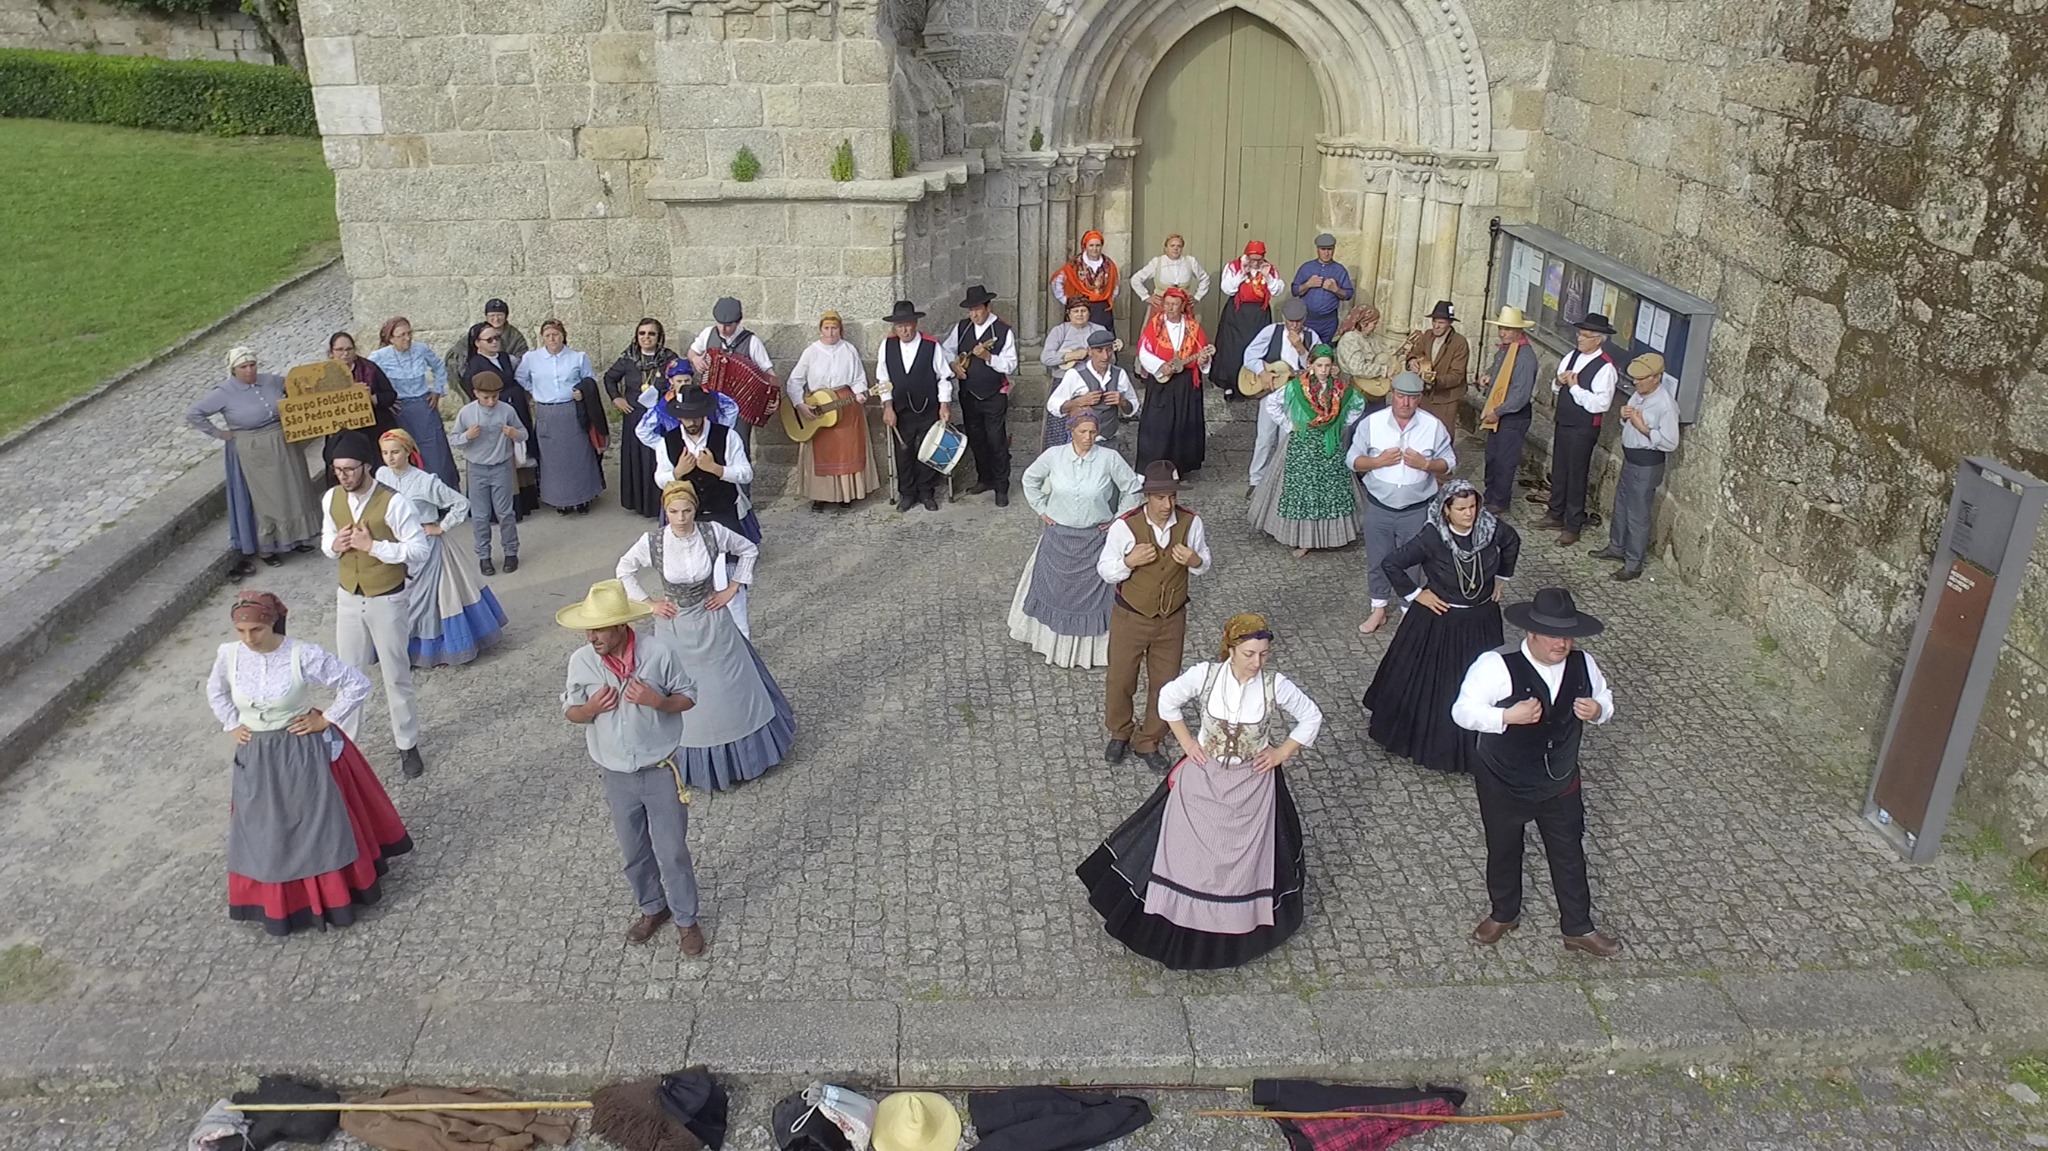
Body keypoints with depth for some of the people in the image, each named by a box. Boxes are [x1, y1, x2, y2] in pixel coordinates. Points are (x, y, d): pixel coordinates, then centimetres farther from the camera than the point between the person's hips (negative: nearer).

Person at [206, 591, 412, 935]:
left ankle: (333, 896, 26)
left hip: (304, 753, -4)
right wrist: (232, 725, 7)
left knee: (318, 826, 9)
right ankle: (277, 903, 32)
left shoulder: (303, 655, -22)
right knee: (265, 835, 14)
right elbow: (215, 691, 15)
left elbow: (358, 684, -16)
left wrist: (326, 720, -13)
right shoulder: (228, 655, -9)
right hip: (256, 758, 4)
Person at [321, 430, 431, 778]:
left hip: (387, 600, -4)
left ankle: (407, 744, 25)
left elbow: (419, 551, -20)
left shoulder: (393, 503, -21)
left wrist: (372, 545, -26)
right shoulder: (331, 499, -3)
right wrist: (334, 545, -12)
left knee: (396, 675, 9)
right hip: (348, 598, 4)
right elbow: (326, 539, 12)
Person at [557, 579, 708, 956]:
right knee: (634, 851, 18)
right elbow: (571, 711, 3)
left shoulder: (659, 652, -19)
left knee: (672, 850, 7)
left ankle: (686, 918, 28)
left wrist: (657, 701, -26)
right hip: (616, 776, 3)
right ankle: (652, 908, 43)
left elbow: (688, 698, -6)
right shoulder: (581, 661, -12)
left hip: (661, 771, -3)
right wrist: (591, 708, -20)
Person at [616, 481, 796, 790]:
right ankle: (692, 764, 32)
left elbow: (749, 550, 1)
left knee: (730, 690, 13)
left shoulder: (714, 533, -17)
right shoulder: (652, 541, -17)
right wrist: (649, 603, -3)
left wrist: (733, 588, -3)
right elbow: (624, 570, 0)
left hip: (712, 624, 1)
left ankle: (740, 754, 35)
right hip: (675, 629, 0)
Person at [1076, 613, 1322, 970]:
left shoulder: (1275, 684, -17)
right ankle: (1173, 923, 31)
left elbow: (1312, 717, -1)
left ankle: (1239, 930, 34)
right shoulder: (1205, 674, -16)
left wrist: (1282, 754, -4)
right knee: (1185, 849, 10)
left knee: (1246, 859, 10)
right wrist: (1186, 742, -2)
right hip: (1202, 779, 1)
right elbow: (1168, 699, 1)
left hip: (1253, 784, 0)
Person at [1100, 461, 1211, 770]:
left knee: (1165, 683, 15)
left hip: (1172, 619, 2)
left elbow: (1204, 563, 2)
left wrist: (1195, 561, -22)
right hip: (1130, 618, -2)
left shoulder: (1191, 523, -14)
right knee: (1120, 679, 15)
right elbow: (1105, 570, -10)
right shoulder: (1124, 527, -22)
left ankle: (1149, 742, 38)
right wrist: (1129, 562, -30)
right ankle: (1120, 733, 44)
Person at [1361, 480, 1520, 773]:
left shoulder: (1490, 528, -15)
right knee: (1427, 678, 11)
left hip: (1482, 619, 4)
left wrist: (1502, 577, 11)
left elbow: (1512, 542, 9)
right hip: (1439, 620, -4)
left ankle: (1472, 745, 36)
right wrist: (1415, 594, -15)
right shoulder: (1431, 538, -26)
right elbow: (1390, 563, -22)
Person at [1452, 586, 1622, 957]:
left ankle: (1578, 928, 38)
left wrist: (1598, 710, -18)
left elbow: (1604, 700, 6)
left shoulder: (1582, 664, -11)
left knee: (1569, 853, 17)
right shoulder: (1496, 666, -27)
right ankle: (1503, 914, 46)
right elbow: (1462, 712, -26)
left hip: (1561, 783, 3)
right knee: (1503, 851, 20)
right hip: (1503, 784, -3)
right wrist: (1509, 716, -40)